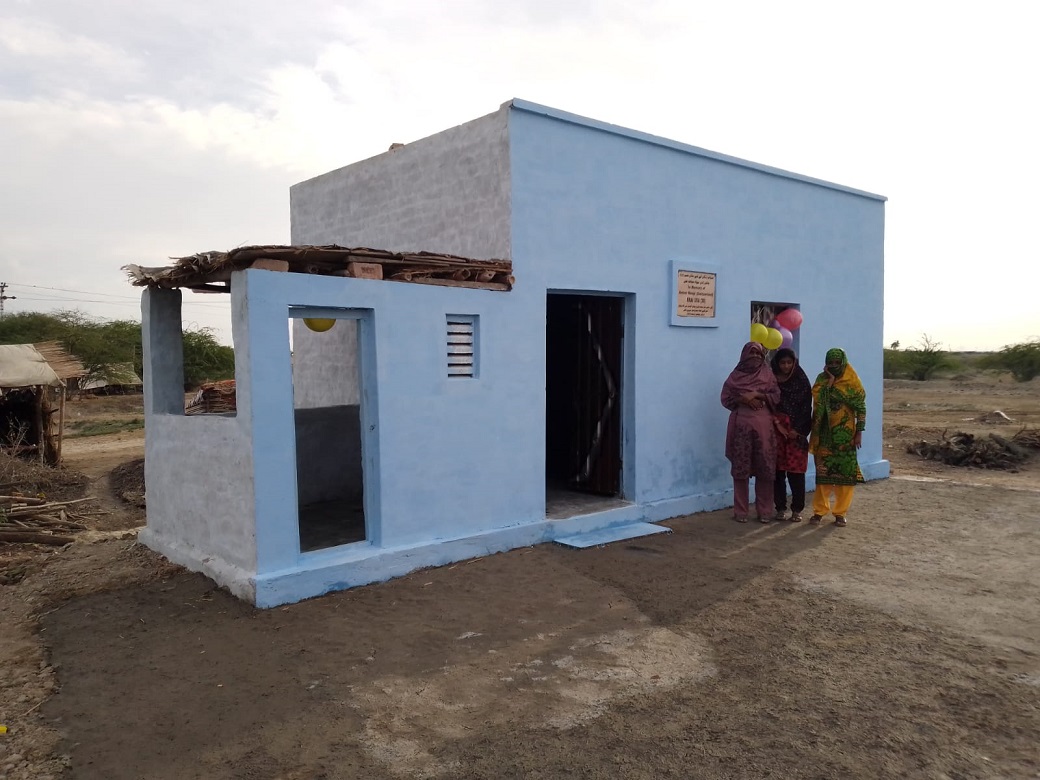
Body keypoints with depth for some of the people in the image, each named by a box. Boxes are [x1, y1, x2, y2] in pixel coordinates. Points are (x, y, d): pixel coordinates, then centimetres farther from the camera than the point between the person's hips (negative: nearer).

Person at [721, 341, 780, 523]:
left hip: (763, 424, 1)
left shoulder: (767, 374, 11)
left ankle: (764, 511, 7)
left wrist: (757, 395, -10)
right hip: (741, 424, -1)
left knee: (765, 468, -1)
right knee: (740, 468, -2)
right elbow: (726, 398, 4)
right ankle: (740, 511, 5)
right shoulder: (735, 374, 9)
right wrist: (743, 400, -11)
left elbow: (777, 396, 3)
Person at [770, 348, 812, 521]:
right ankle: (780, 508, 11)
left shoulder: (802, 381, 5)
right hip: (776, 431, 1)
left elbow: (806, 408, 1)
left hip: (797, 432, -1)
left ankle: (797, 509, 6)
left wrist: (798, 430, -7)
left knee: (796, 471, -3)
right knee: (778, 470, 1)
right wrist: (778, 424, -10)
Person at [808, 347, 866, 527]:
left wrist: (859, 433, -7)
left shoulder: (852, 382, -2)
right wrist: (829, 380, -15)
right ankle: (819, 510, 12)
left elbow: (861, 408, -2)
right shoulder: (822, 379, 5)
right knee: (823, 472, 4)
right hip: (824, 433, 2)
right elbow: (817, 397, -13)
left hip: (845, 435, -2)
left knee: (845, 472, -1)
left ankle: (840, 512, 9)